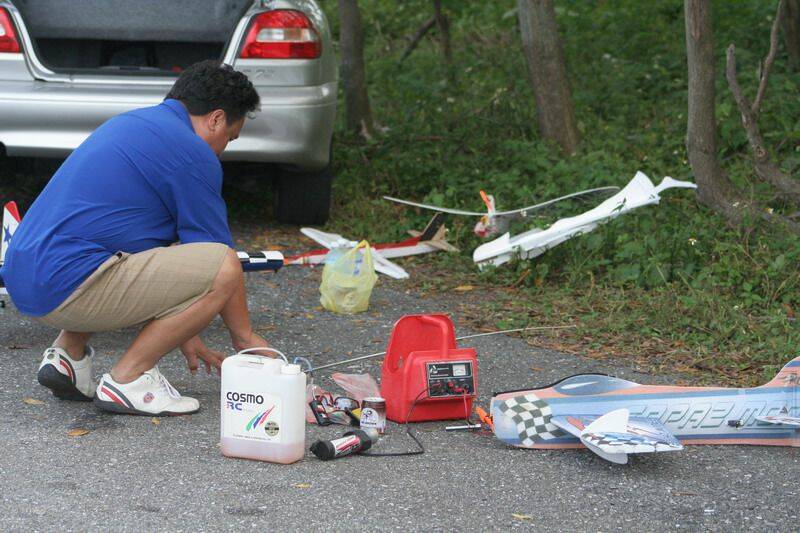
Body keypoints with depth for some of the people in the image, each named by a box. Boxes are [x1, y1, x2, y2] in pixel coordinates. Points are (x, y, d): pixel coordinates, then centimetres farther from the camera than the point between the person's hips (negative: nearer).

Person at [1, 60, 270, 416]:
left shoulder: (131, 122, 24)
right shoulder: (192, 152, -5)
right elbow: (217, 256, 1)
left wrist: (184, 333, 37)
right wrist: (245, 337, 15)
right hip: (68, 287, -10)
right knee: (225, 268, -13)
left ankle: (67, 353, 16)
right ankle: (128, 378, -6)